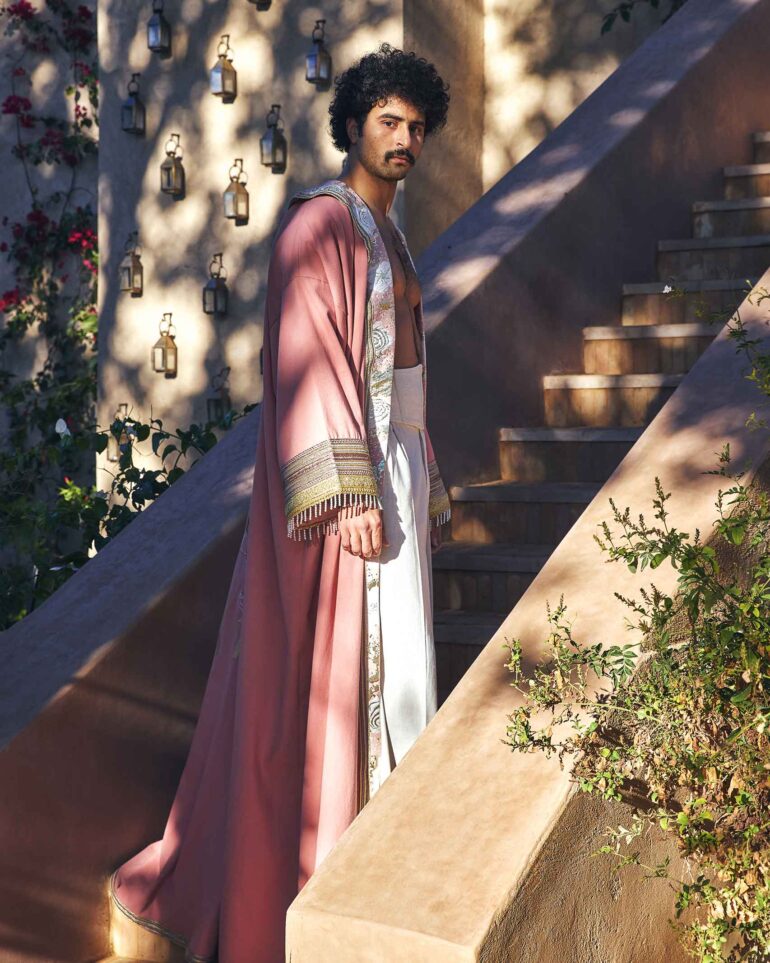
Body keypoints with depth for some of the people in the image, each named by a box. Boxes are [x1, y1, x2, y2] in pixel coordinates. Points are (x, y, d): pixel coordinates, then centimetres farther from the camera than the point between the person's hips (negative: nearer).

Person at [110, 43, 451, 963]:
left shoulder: (383, 235, 17)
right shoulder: (318, 226, -11)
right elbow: (310, 362, -19)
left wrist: (426, 483, 20)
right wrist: (348, 495, -25)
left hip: (393, 462, 9)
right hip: (340, 472, -9)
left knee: (385, 652, 12)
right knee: (327, 658, -4)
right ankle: (308, 867, 6)